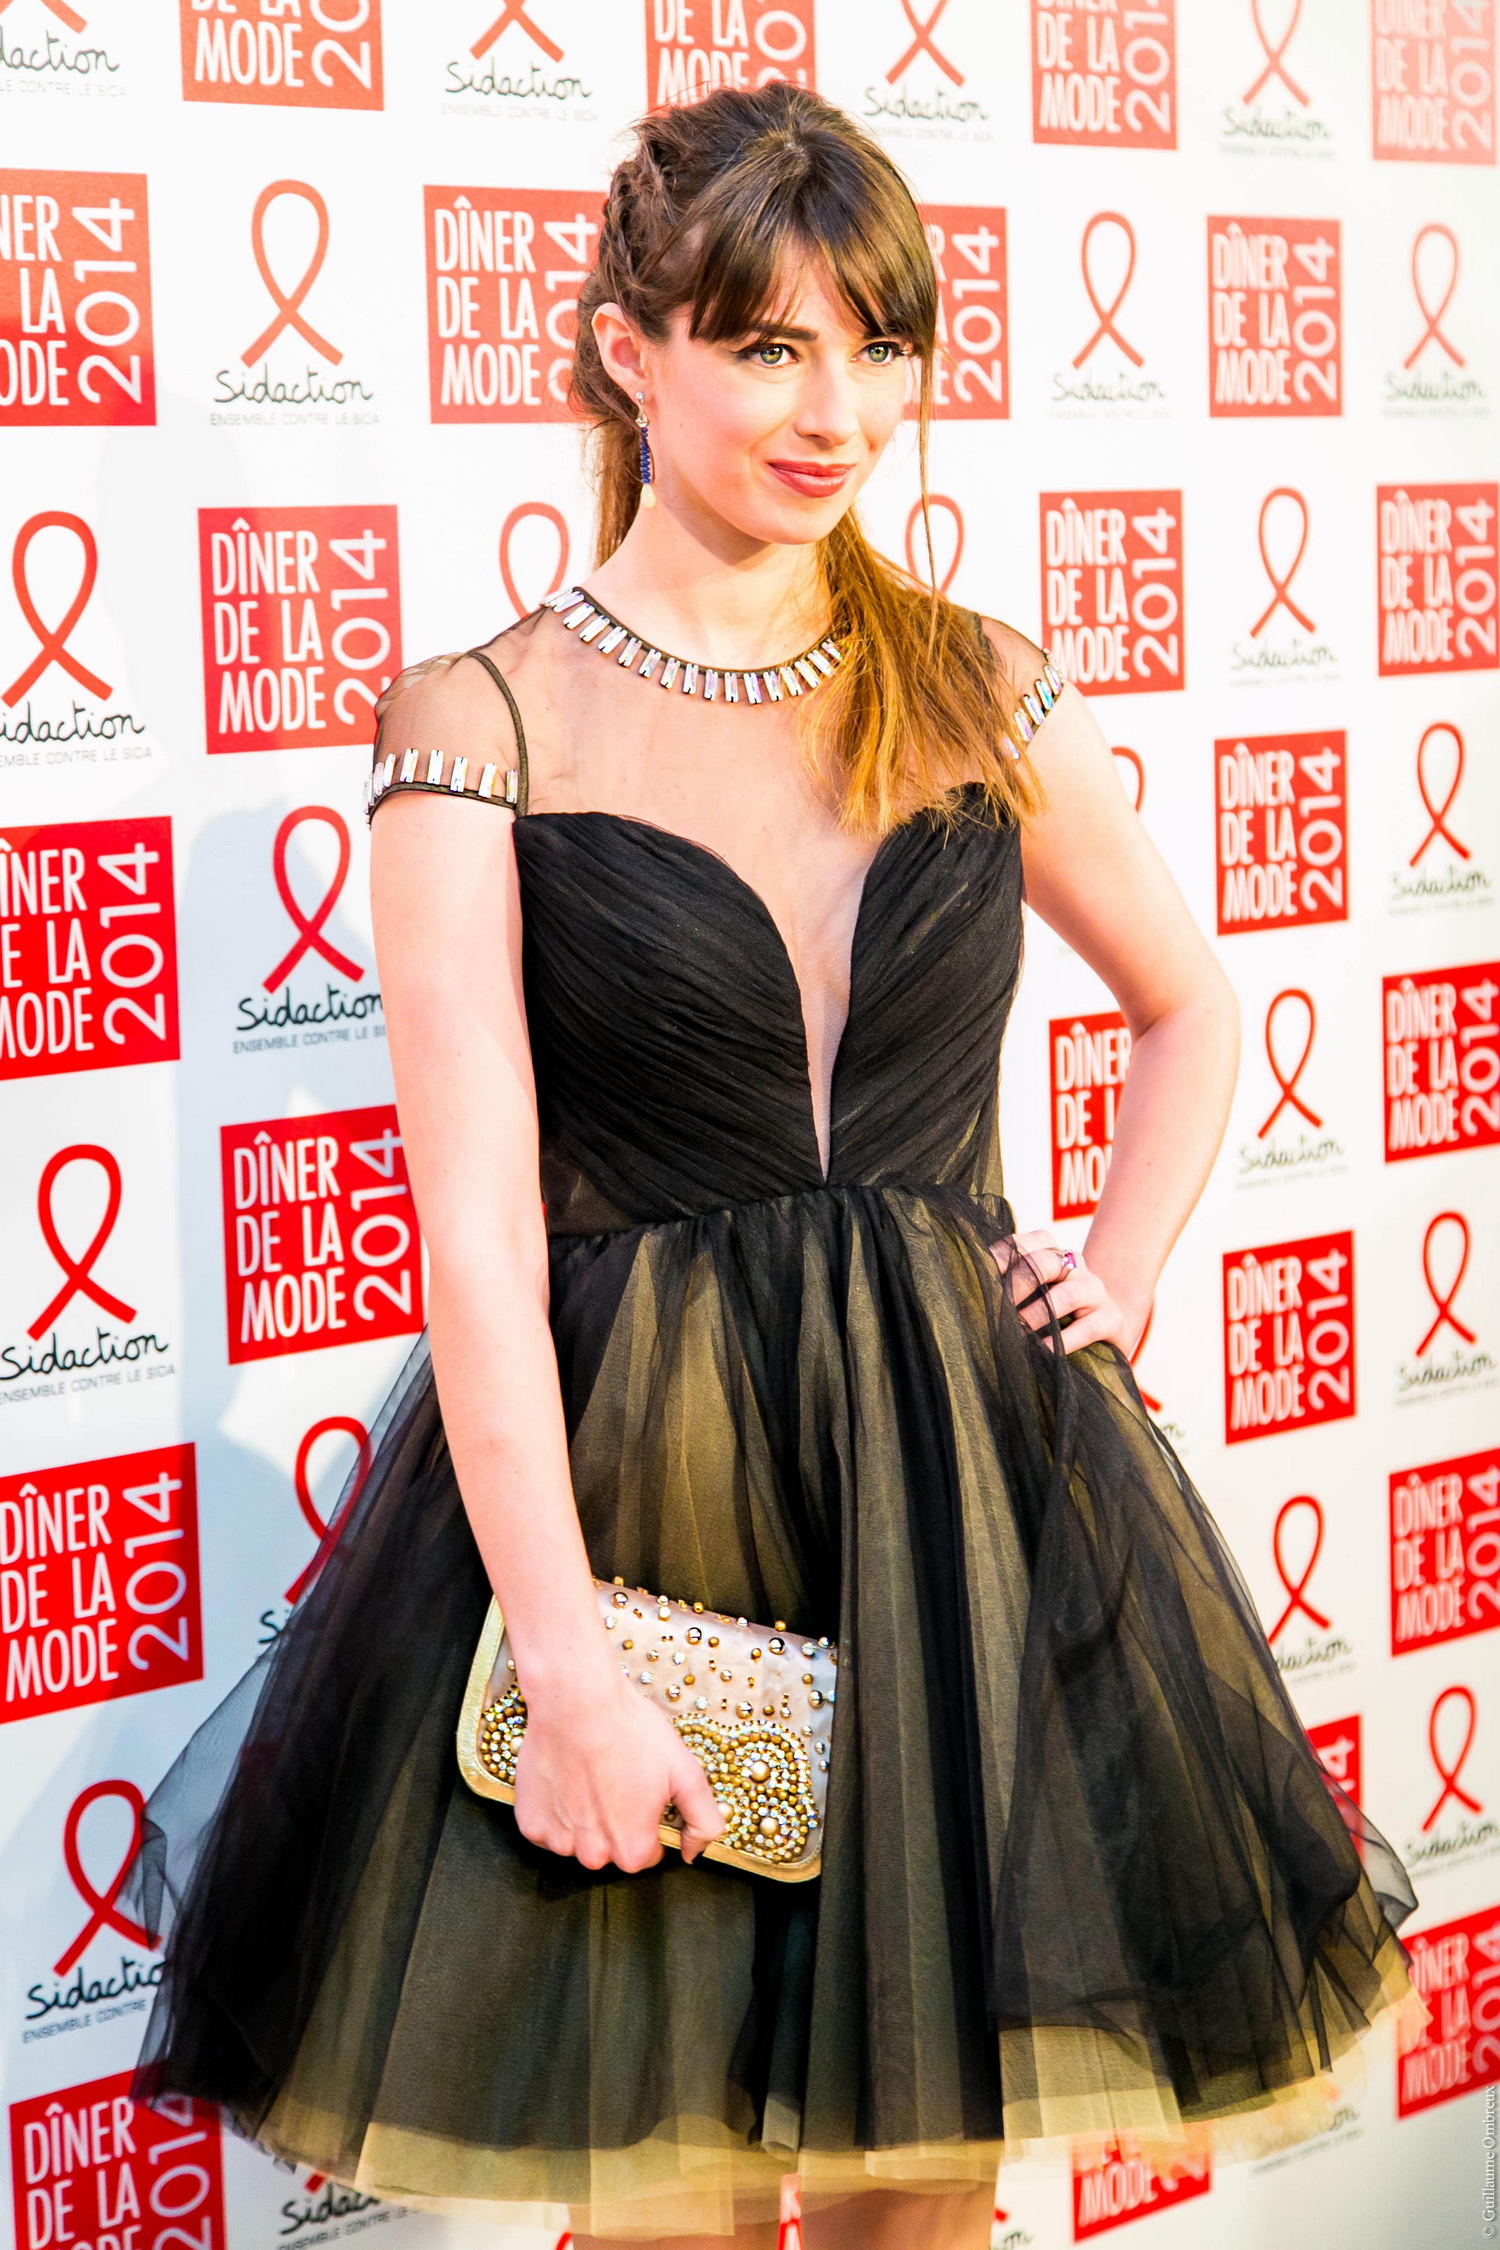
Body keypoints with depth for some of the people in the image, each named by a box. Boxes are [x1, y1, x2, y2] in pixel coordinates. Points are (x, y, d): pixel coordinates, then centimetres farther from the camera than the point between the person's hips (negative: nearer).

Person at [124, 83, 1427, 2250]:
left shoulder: (983, 691, 5)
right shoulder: (481, 724, -6)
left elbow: (1193, 1007, 21)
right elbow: (480, 1222, -13)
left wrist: (1119, 1279, 6)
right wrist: (566, 1658, -18)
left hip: (970, 1488, 3)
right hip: (619, 1480, -3)